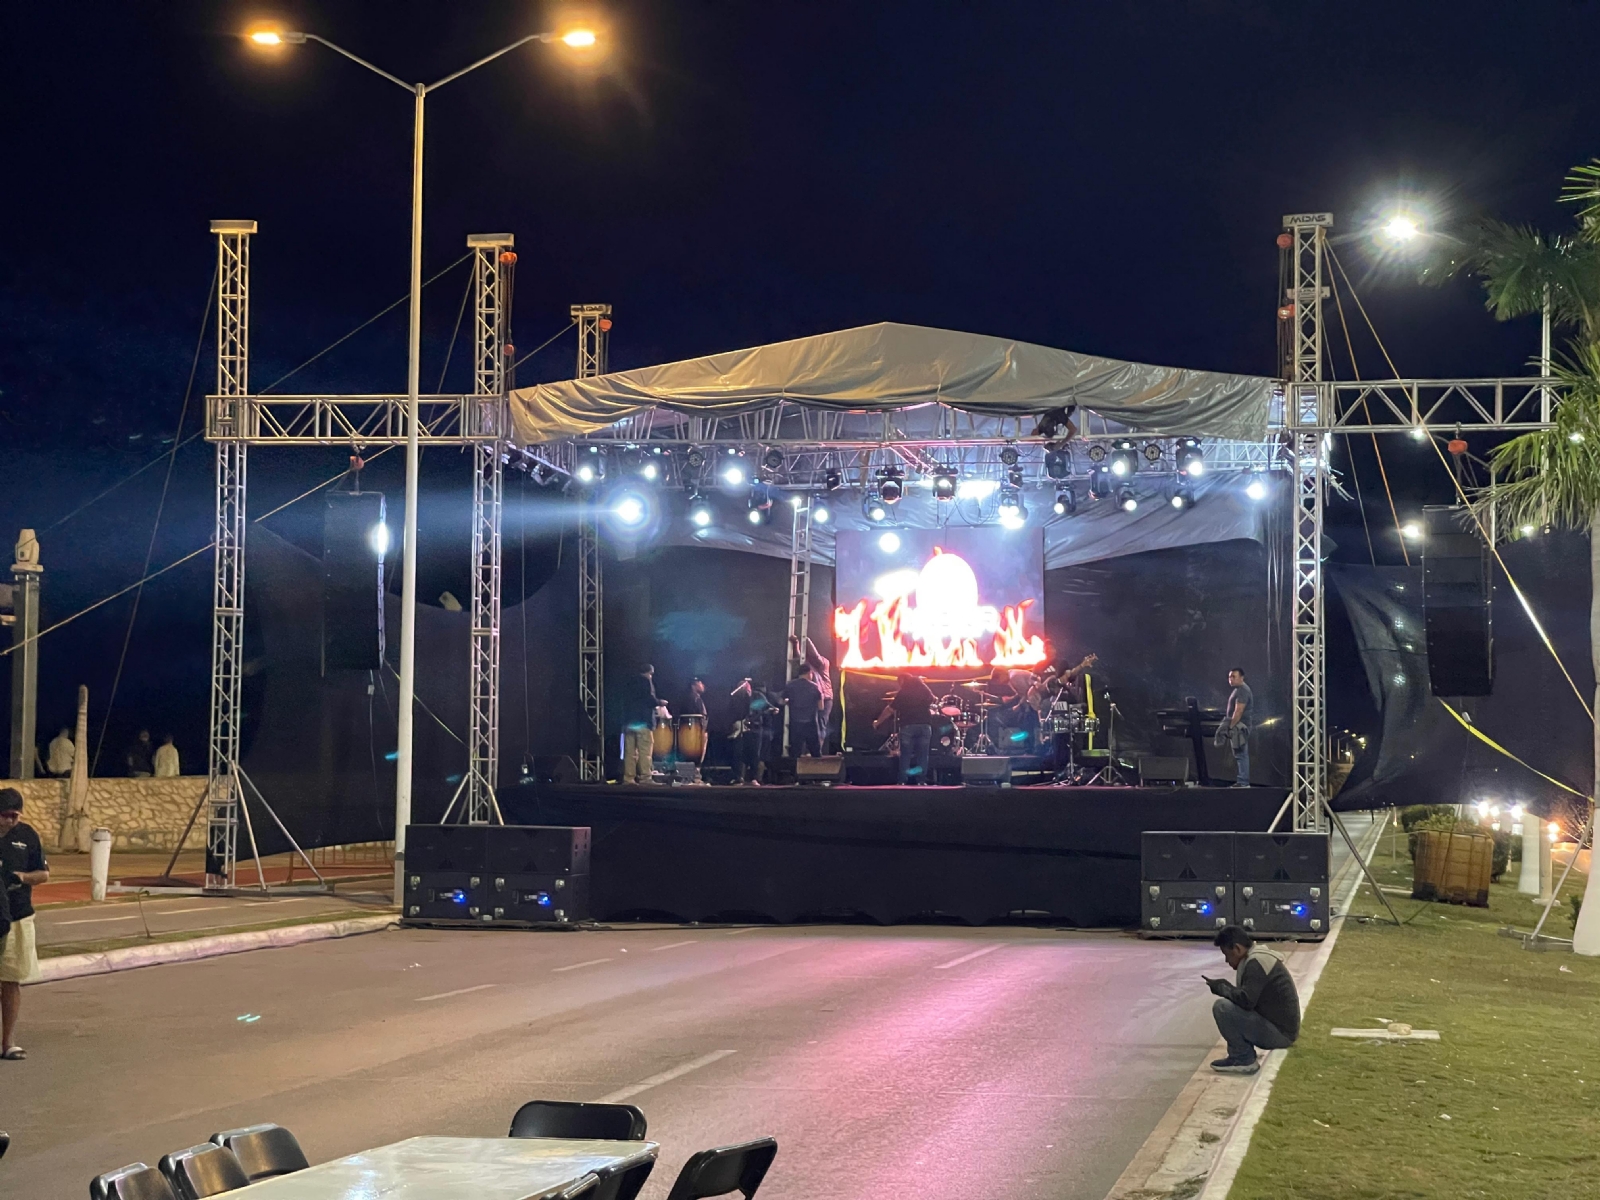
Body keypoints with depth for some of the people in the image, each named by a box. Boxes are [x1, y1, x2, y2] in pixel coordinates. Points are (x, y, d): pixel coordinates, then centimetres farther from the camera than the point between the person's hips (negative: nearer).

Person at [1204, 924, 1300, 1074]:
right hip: (1280, 1029, 10)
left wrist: (1221, 987, -10)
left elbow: (1246, 1000, -26)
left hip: (1279, 1032, -10)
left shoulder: (1256, 963, -18)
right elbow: (1247, 997, 18)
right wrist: (1224, 986, 4)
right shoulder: (1258, 957, 14)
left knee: (1222, 1007, -18)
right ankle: (1241, 1056, 13)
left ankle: (1244, 1060, -8)